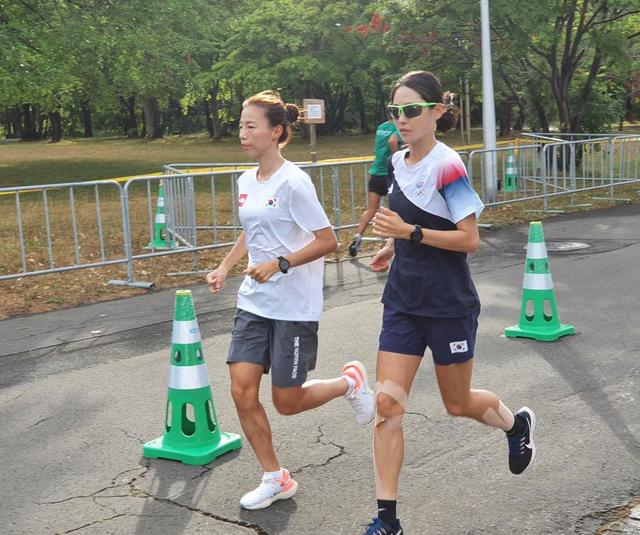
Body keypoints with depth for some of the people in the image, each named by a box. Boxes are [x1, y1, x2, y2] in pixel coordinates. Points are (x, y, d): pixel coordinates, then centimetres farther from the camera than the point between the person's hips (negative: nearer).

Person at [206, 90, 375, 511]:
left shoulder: (293, 182, -16)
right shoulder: (246, 182, 7)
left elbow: (328, 241, -16)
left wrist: (280, 264, -24)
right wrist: (225, 267, 11)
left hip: (295, 307, -7)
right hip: (253, 303, 7)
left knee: (287, 402, 1)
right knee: (242, 391, -2)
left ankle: (351, 382, 29)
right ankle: (275, 478, 15)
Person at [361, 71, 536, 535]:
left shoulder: (447, 166, -17)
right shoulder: (398, 163, 5)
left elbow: (470, 238, -19)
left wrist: (411, 232, -26)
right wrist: (393, 244, 8)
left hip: (449, 305, -6)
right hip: (403, 302, 6)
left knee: (458, 403, 13)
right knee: (388, 404, -3)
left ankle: (517, 424, 47)